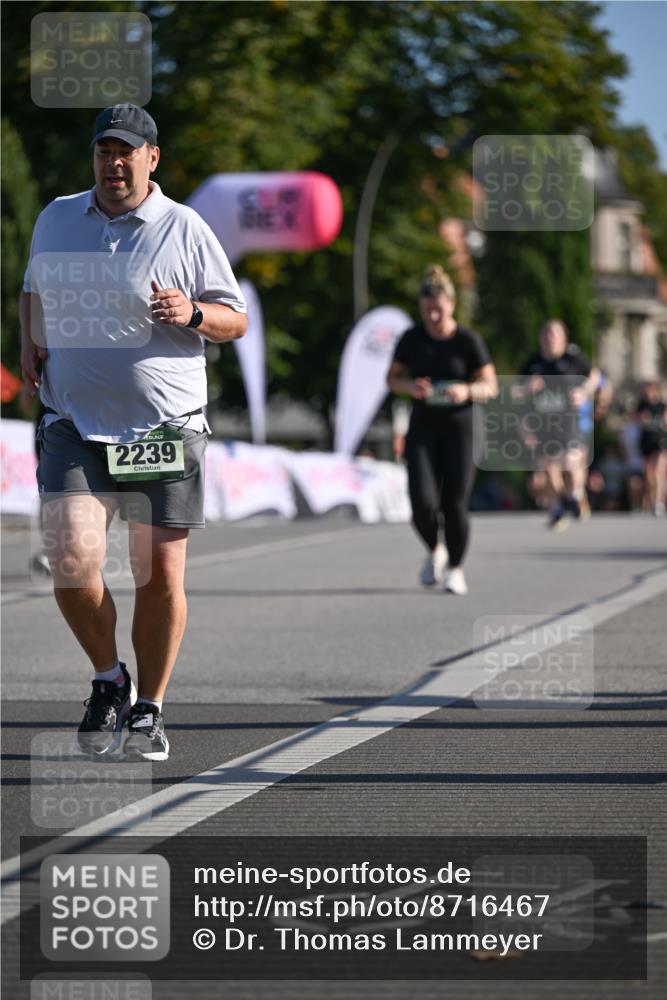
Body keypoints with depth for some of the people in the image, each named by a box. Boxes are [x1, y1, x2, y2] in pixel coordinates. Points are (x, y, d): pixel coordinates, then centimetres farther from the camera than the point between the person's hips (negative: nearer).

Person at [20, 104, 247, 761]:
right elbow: (33, 289, 27)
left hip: (164, 429, -1)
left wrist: (191, 314, -17)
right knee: (72, 562, -16)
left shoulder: (185, 230, 0)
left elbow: (235, 320, 4)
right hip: (74, 425, 1)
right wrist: (29, 342, 9)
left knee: (161, 577, 1)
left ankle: (148, 709, 18)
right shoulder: (56, 219, 10)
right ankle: (108, 678, 9)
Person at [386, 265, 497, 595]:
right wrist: (410, 386, -14)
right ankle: (435, 552, 20)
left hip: (458, 428, -1)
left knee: (455, 504, -6)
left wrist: (467, 391, -24)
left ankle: (455, 569, 16)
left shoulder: (469, 341, -8)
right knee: (423, 503, -12)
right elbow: (392, 378, 8)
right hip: (423, 428, 1)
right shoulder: (412, 339, -2)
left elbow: (490, 386, -3)